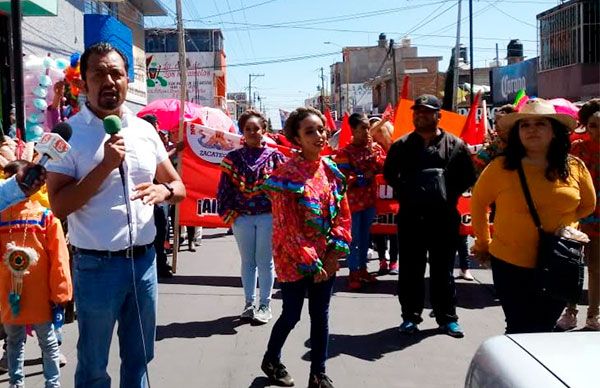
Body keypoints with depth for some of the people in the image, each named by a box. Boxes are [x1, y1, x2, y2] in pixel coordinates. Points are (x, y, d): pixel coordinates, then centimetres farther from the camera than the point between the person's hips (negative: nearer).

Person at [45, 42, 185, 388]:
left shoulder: (145, 130, 5)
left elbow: (180, 187, 11)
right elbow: (59, 205, -15)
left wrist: (164, 191, -12)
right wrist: (106, 165, -23)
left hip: (144, 259, 4)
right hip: (97, 265, -4)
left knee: (139, 357, 19)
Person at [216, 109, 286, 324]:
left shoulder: (274, 156, 1)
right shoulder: (233, 158, 5)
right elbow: (224, 188, 5)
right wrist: (228, 214, -1)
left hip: (268, 216, -2)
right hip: (242, 217, 2)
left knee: (265, 262, 4)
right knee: (247, 261, 11)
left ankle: (265, 305, 14)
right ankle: (249, 303, 22)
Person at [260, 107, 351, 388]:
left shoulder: (331, 170, 3)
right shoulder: (286, 175, -15)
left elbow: (343, 214, 6)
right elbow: (288, 227, -17)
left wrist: (335, 252, -5)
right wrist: (311, 264, -16)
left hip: (326, 258, 5)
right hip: (294, 259, -5)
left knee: (320, 316, 11)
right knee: (292, 315, 8)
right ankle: (271, 360, 34)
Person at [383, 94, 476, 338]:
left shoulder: (455, 145, 4)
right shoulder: (402, 145, 7)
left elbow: (467, 178, 8)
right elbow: (389, 174, 15)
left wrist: (450, 194, -4)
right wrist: (404, 193, 3)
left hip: (444, 216, -1)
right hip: (410, 215, 1)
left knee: (443, 269, 8)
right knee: (410, 269, 6)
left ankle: (447, 317, 19)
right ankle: (410, 316, 17)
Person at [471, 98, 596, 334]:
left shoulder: (575, 167, -3)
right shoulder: (500, 168, -10)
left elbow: (588, 205, 15)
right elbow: (478, 203, 5)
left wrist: (560, 224, 8)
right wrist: (483, 244, 11)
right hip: (511, 266, -3)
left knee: (544, 330, 17)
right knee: (520, 331, 6)